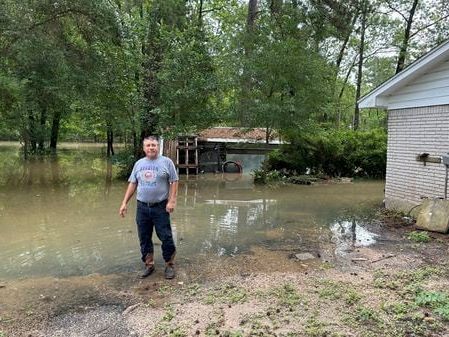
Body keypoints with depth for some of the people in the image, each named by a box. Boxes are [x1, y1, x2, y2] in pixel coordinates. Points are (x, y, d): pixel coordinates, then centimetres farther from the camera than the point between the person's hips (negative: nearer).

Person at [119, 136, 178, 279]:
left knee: (166, 238, 0)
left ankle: (169, 265, 16)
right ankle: (149, 265, 25)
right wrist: (124, 203, 7)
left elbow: (174, 182, -4)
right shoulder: (139, 164, 9)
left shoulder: (166, 162, -3)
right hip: (142, 207, 4)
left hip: (160, 207, -4)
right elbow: (132, 184, 11)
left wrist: (172, 201, -13)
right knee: (144, 239, 11)